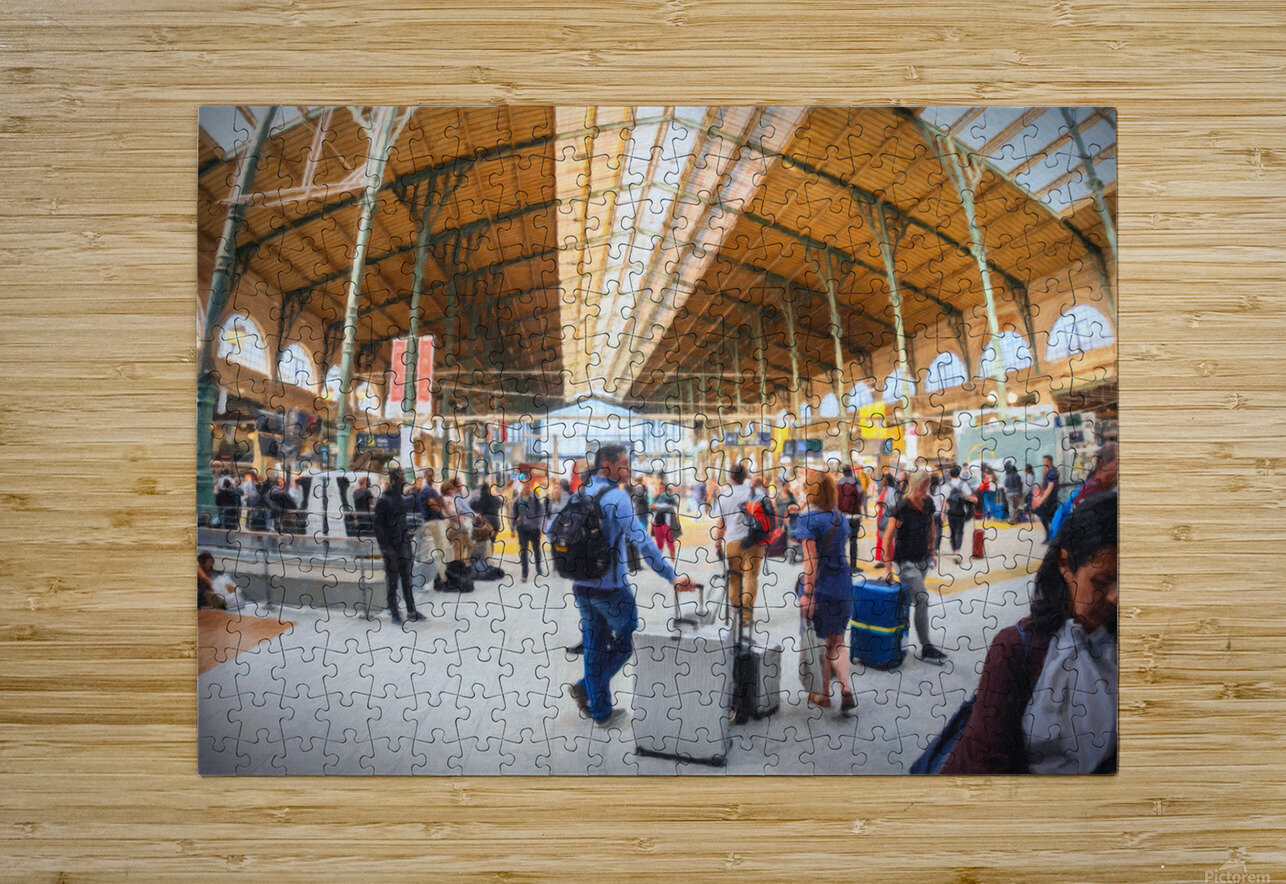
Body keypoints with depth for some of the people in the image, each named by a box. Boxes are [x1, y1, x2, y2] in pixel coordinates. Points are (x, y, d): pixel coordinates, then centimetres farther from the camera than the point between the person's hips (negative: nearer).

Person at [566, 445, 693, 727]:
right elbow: (642, 541, -24)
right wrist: (672, 576, -25)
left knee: (594, 645, 15)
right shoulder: (617, 497, -16)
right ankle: (586, 687, 8)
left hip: (581, 586, 7)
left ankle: (600, 711, 22)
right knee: (628, 640, 13)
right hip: (610, 587, -7)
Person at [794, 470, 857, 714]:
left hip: (819, 586, -6)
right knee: (837, 643, 16)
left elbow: (810, 559, -21)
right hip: (843, 585, 6)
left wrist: (807, 593, -20)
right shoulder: (840, 518, 5)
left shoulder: (807, 519, -15)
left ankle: (824, 695, 24)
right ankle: (846, 689, 0)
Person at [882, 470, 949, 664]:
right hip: (906, 560, -6)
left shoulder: (928, 503, 0)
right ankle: (926, 649, -5)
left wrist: (931, 551, 18)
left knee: (907, 599, 14)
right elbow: (887, 539, -16)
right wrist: (888, 567, -15)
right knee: (922, 601, -11)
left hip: (923, 558, 6)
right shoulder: (901, 508, -20)